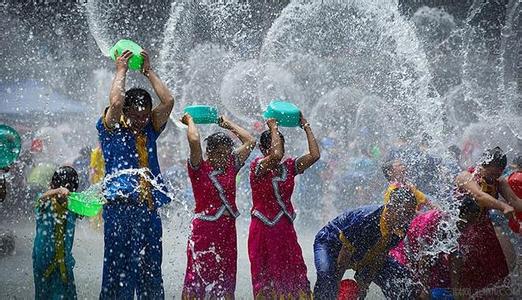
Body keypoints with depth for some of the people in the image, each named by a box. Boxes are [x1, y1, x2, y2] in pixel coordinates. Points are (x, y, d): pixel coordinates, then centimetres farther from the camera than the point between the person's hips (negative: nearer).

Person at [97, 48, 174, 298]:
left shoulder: (149, 130, 16)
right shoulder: (112, 129, 4)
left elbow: (168, 101, 6)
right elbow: (116, 103, -14)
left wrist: (148, 71, 12)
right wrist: (121, 71, -1)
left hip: (149, 210, 5)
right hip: (120, 208, -5)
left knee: (151, 269, 7)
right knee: (118, 268, -4)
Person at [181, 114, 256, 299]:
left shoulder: (231, 166, 9)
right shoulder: (198, 169, -5)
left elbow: (250, 141, 10)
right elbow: (194, 140, -21)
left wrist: (228, 124, 15)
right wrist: (190, 121, -5)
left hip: (227, 229, 5)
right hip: (204, 229, -5)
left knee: (226, 283, 9)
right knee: (195, 280, -5)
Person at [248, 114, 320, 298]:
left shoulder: (289, 167, 5)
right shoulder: (258, 167, -11)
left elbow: (314, 155, -5)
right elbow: (276, 156, -31)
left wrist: (306, 126, -2)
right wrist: (273, 128, -19)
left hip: (286, 230, 5)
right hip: (263, 230, -5)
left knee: (295, 276, 2)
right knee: (266, 277, 2)